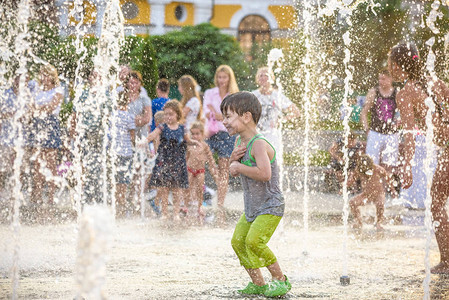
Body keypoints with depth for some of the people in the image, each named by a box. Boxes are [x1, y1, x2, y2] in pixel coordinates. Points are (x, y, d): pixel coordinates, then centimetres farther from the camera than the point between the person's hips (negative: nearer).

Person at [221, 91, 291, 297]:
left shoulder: (258, 144, -23)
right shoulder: (240, 142, 7)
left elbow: (264, 173, -38)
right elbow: (234, 171, 17)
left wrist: (239, 167, -25)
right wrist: (234, 158, -5)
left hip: (270, 206, -10)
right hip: (252, 207, 10)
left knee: (254, 241, -21)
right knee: (238, 241, 4)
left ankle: (280, 280, -4)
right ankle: (257, 284, 15)